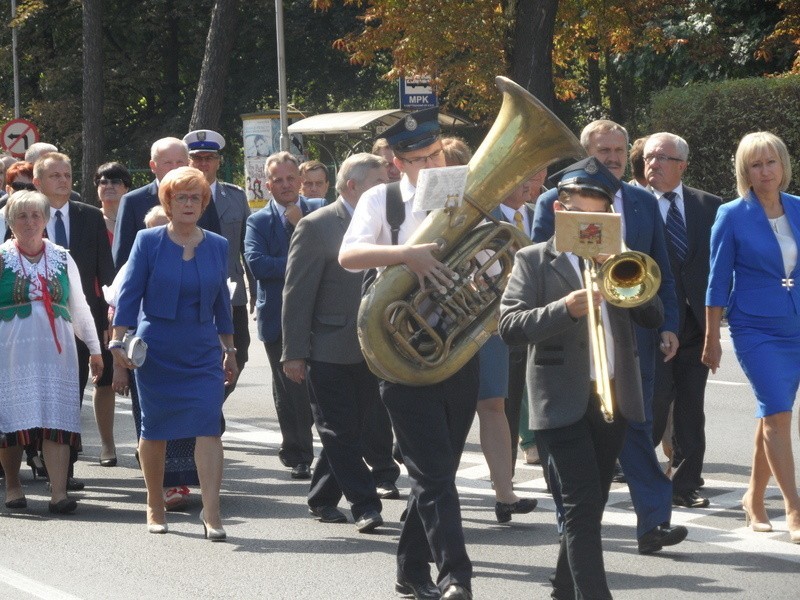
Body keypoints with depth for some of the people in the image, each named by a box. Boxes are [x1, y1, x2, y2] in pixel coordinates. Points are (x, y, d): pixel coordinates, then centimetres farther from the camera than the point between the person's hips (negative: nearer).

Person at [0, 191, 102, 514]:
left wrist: (94, 349, 18)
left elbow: (79, 307, 18)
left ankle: (59, 493, -13)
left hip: (55, 349, 1)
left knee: (57, 420, -8)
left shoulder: (62, 259, 13)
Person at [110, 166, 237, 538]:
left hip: (203, 352, 2)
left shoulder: (217, 246, 6)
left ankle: (211, 512, -13)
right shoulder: (148, 242, -2)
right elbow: (129, 293, -3)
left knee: (208, 426, -11)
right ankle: (155, 506, 25)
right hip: (156, 351, -2)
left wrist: (229, 349, 18)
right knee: (155, 430, 7)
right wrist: (118, 341, -10)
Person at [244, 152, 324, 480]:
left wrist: (301, 224, -14)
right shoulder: (258, 221, 3)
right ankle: (298, 456, 13)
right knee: (290, 391, 4)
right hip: (280, 316, 0)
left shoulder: (320, 211, 7)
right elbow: (257, 264, -12)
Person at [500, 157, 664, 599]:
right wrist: (565, 309, -25)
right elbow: (510, 325, -11)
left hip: (614, 397, 5)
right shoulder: (534, 260, 1)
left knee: (590, 504, 12)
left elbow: (654, 318, 7)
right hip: (563, 402, -5)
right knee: (582, 505, -13)